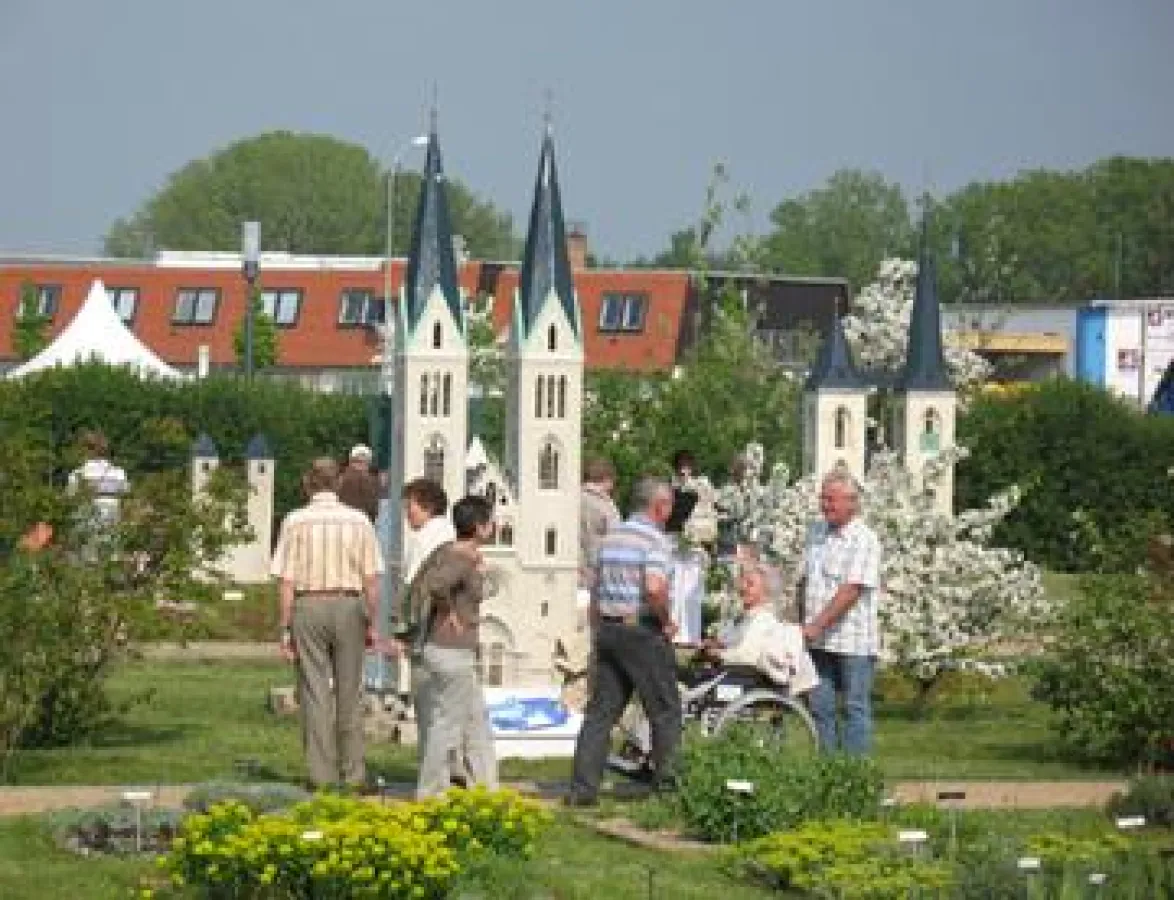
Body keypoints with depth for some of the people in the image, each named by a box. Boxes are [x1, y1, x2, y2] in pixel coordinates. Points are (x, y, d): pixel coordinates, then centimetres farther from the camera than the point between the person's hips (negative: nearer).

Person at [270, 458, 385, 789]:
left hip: (307, 607, -1)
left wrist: (285, 629, -2)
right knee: (349, 694, 8)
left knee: (315, 695, 1)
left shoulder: (295, 522, -4)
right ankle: (353, 774, 9)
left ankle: (322, 775, -1)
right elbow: (371, 579, -1)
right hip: (349, 608, 1)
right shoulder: (359, 521, 1)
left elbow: (286, 581, -6)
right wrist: (373, 624, 6)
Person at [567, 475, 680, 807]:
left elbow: (596, 589, 16)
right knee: (665, 711, 6)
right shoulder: (655, 540, -12)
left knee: (600, 711, 7)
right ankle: (667, 781, 8)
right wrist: (666, 621, -10)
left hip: (607, 629, 7)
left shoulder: (610, 537, 12)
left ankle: (582, 787, 2)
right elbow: (654, 588, -27)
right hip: (643, 631, -7)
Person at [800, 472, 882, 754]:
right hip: (819, 641, 7)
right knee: (820, 707, 8)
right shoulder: (816, 532, 12)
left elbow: (851, 591, -19)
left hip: (853, 641, -7)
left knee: (855, 708, -1)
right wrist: (802, 623, 11)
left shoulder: (864, 540, -12)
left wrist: (817, 625, -23)